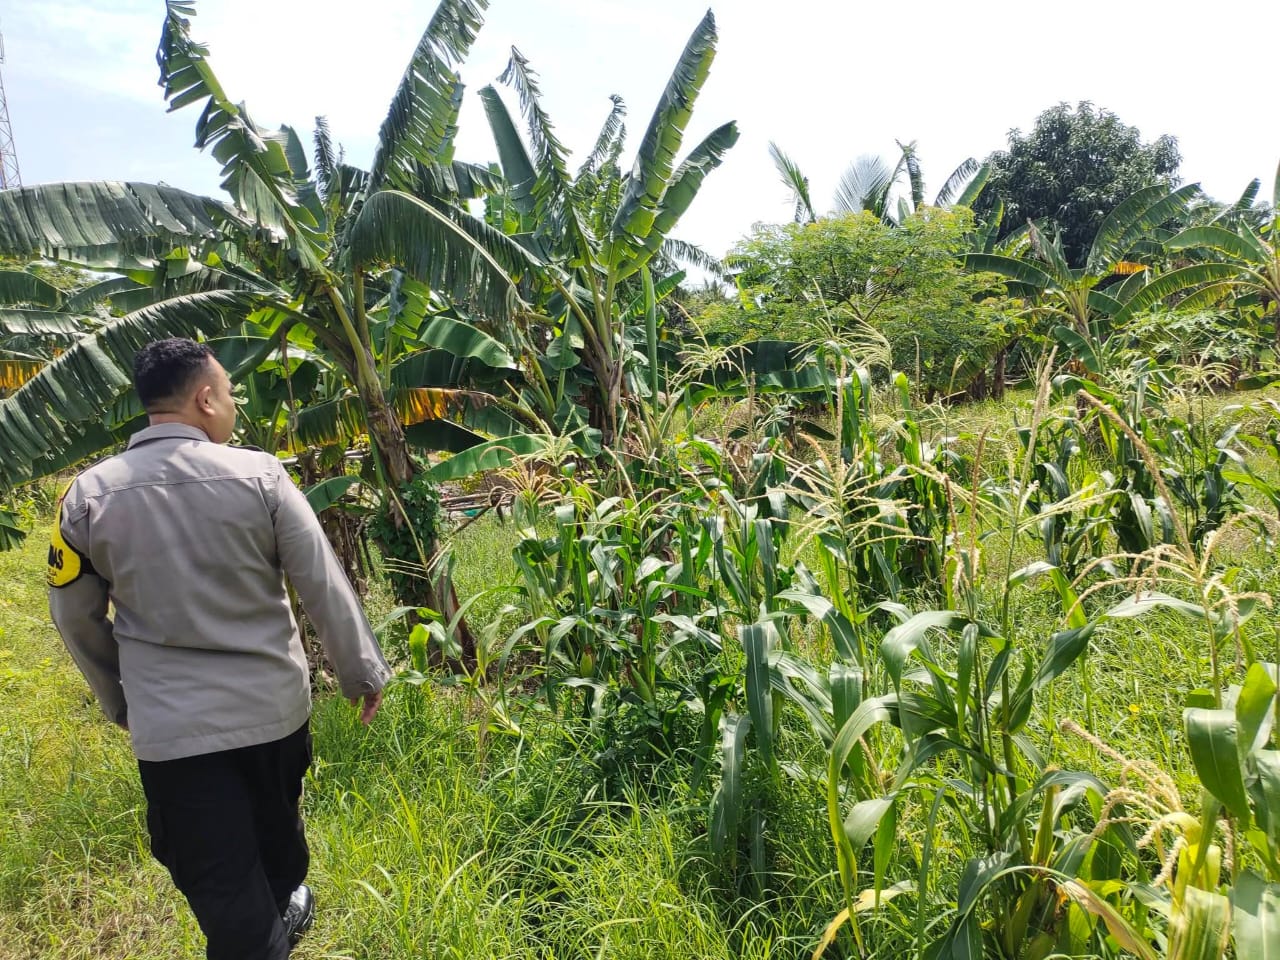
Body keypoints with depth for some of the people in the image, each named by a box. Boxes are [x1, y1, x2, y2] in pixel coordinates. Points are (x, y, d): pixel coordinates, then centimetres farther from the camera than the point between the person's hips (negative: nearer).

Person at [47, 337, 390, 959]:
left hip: (170, 726, -1)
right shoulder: (259, 474, -13)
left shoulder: (88, 494, -7)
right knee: (275, 823, 28)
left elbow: (74, 615, 5)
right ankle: (288, 905, 53)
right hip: (273, 705, 1)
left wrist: (119, 701, 20)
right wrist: (362, 673, 3)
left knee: (222, 889, 10)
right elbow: (325, 588, -10)